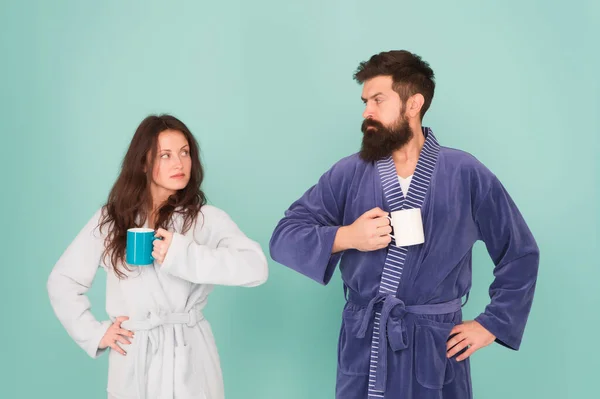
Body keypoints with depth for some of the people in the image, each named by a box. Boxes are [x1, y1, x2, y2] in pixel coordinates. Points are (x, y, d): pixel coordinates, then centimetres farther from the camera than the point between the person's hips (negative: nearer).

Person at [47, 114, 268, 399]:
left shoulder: (207, 219, -6)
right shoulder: (110, 220, 2)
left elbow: (256, 267, -22)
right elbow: (62, 280, 9)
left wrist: (182, 253, -28)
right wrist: (93, 333, 0)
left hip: (189, 360, -2)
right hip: (132, 361, 2)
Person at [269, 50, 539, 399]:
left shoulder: (467, 175, -4)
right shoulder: (348, 174, -1)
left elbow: (520, 254, 5)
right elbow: (284, 238, -3)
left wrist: (492, 325, 1)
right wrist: (345, 237, -18)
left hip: (435, 349, -1)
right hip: (363, 349, 2)